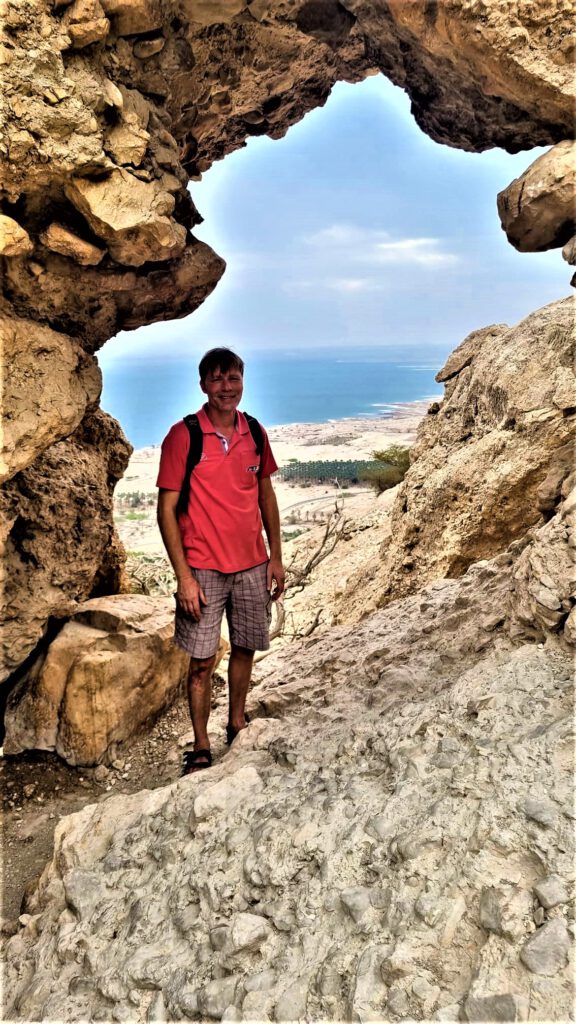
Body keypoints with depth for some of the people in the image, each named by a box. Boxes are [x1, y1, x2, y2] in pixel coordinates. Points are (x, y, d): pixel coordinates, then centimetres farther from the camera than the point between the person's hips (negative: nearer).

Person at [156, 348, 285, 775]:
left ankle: (237, 723, 37)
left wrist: (276, 557, 9)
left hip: (252, 565, 4)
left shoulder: (255, 433, 3)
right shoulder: (183, 436, -11)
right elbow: (167, 509, -10)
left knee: (245, 648, 16)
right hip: (204, 569, -4)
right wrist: (184, 576, -14)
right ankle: (201, 749, 18)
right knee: (202, 661, 2)